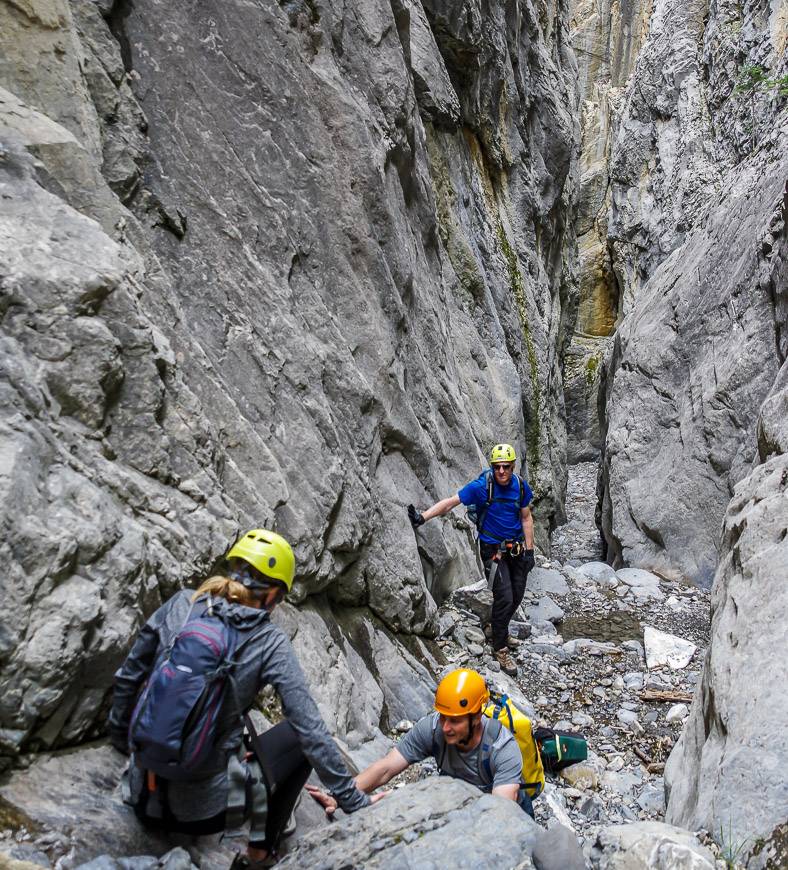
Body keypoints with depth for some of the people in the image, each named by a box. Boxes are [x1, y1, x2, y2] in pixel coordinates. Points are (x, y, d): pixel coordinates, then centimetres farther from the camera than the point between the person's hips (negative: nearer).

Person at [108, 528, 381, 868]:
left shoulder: (179, 605, -3)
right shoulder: (270, 642, -12)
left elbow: (128, 677, 8)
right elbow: (310, 729, -12)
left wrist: (120, 739, 25)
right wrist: (352, 799, -2)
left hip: (146, 800, 5)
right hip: (205, 809, -5)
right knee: (300, 737, 15)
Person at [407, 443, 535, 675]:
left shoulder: (521, 487, -5)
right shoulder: (481, 486, -18)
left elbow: (526, 519, 4)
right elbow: (450, 502, -22)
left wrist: (529, 550, 2)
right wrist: (422, 516, -33)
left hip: (516, 549, 5)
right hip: (493, 550, -5)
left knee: (517, 595, 12)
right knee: (504, 598, -10)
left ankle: (499, 629, 38)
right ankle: (500, 649, 6)